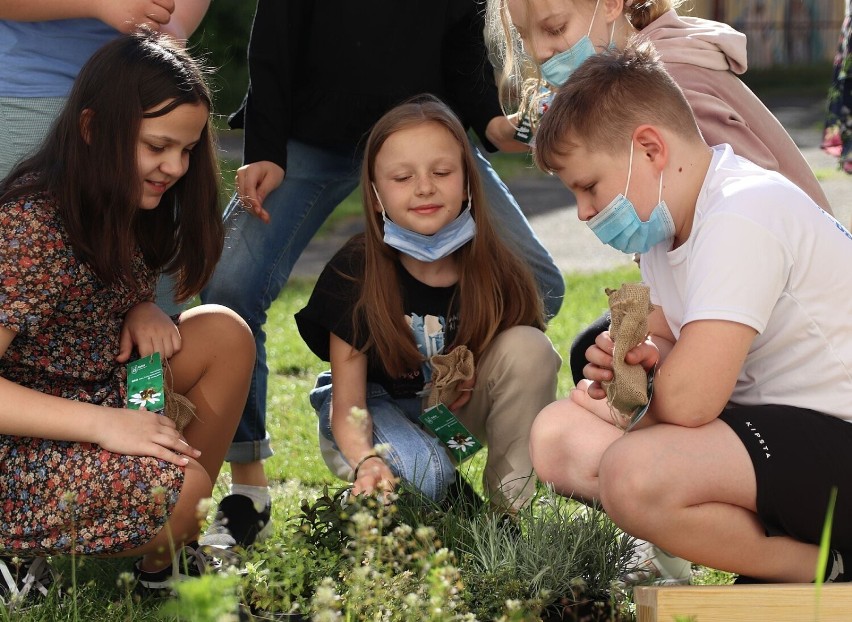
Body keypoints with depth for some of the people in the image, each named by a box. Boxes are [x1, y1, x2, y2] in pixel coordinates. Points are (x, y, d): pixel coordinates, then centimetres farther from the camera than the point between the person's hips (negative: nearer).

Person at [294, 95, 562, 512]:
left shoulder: (491, 269, -17)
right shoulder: (354, 272, -23)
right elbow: (348, 404, -22)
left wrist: (471, 378, -25)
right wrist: (366, 461, -44)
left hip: (456, 404, 3)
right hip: (375, 407, -3)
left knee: (530, 345, -24)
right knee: (423, 474, -35)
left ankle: (510, 501, -10)